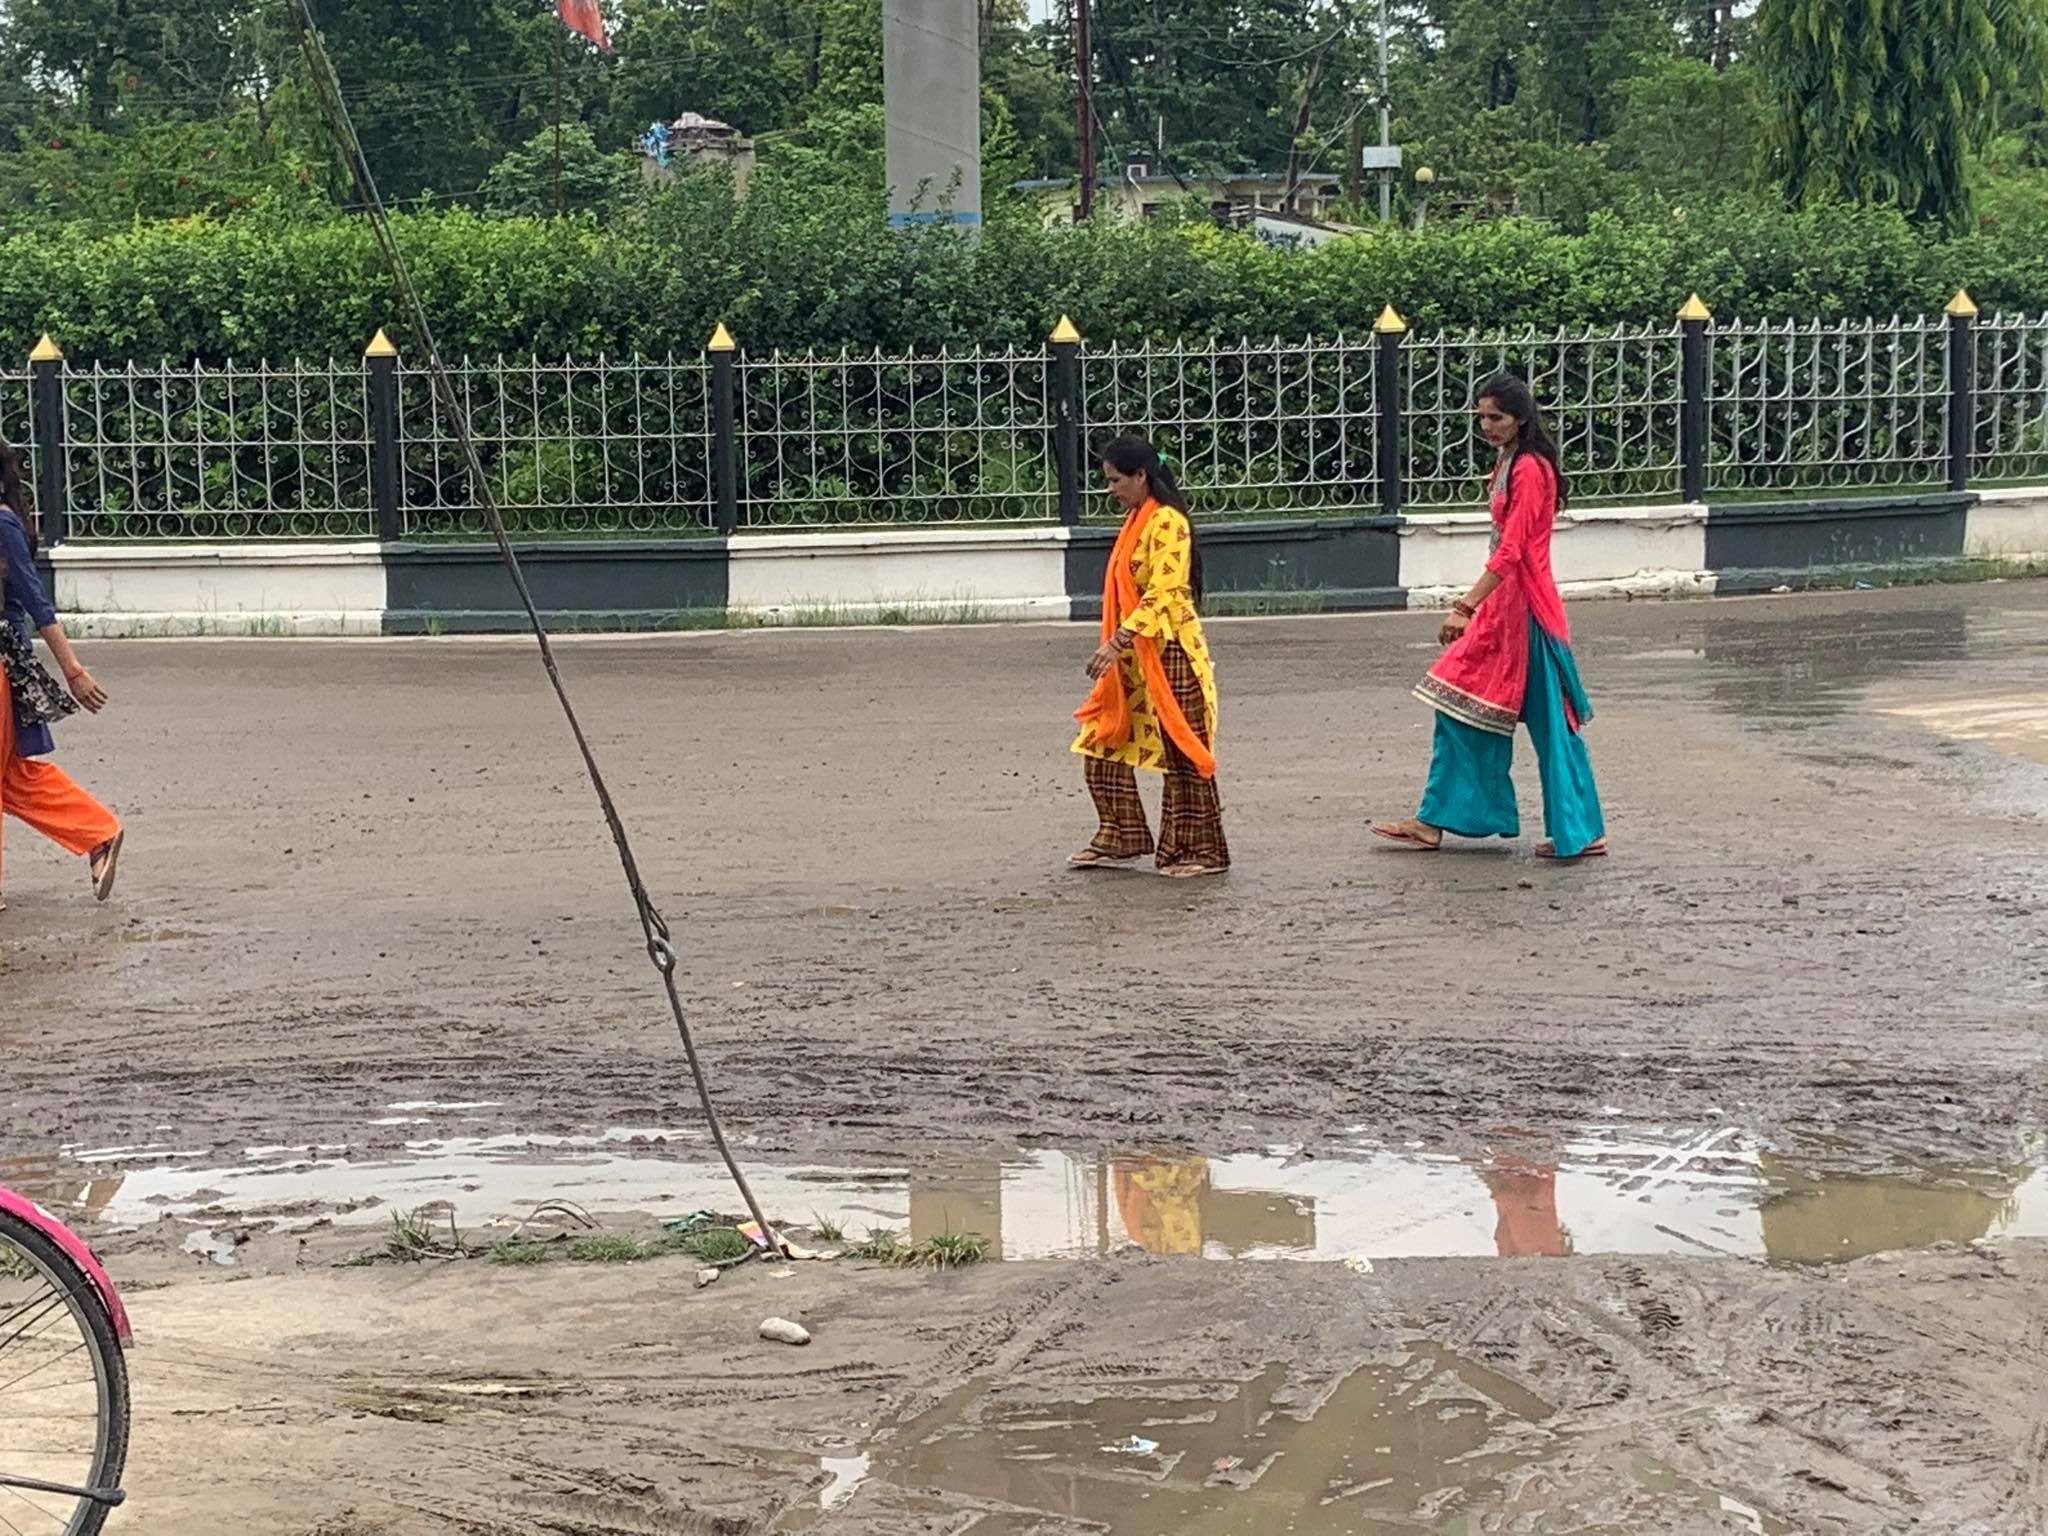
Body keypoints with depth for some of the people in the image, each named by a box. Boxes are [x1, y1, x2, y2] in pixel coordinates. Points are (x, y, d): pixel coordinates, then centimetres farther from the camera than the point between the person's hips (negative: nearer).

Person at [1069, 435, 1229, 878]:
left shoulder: (1167, 522, -15)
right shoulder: (1136, 521, 14)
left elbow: (1162, 594, -23)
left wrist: (1117, 641, -28)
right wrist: (1116, 647, 17)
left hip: (1169, 657, -10)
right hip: (1133, 658, 10)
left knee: (1182, 755, -2)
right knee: (1103, 743, 10)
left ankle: (1201, 851, 7)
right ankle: (1120, 840, 19)